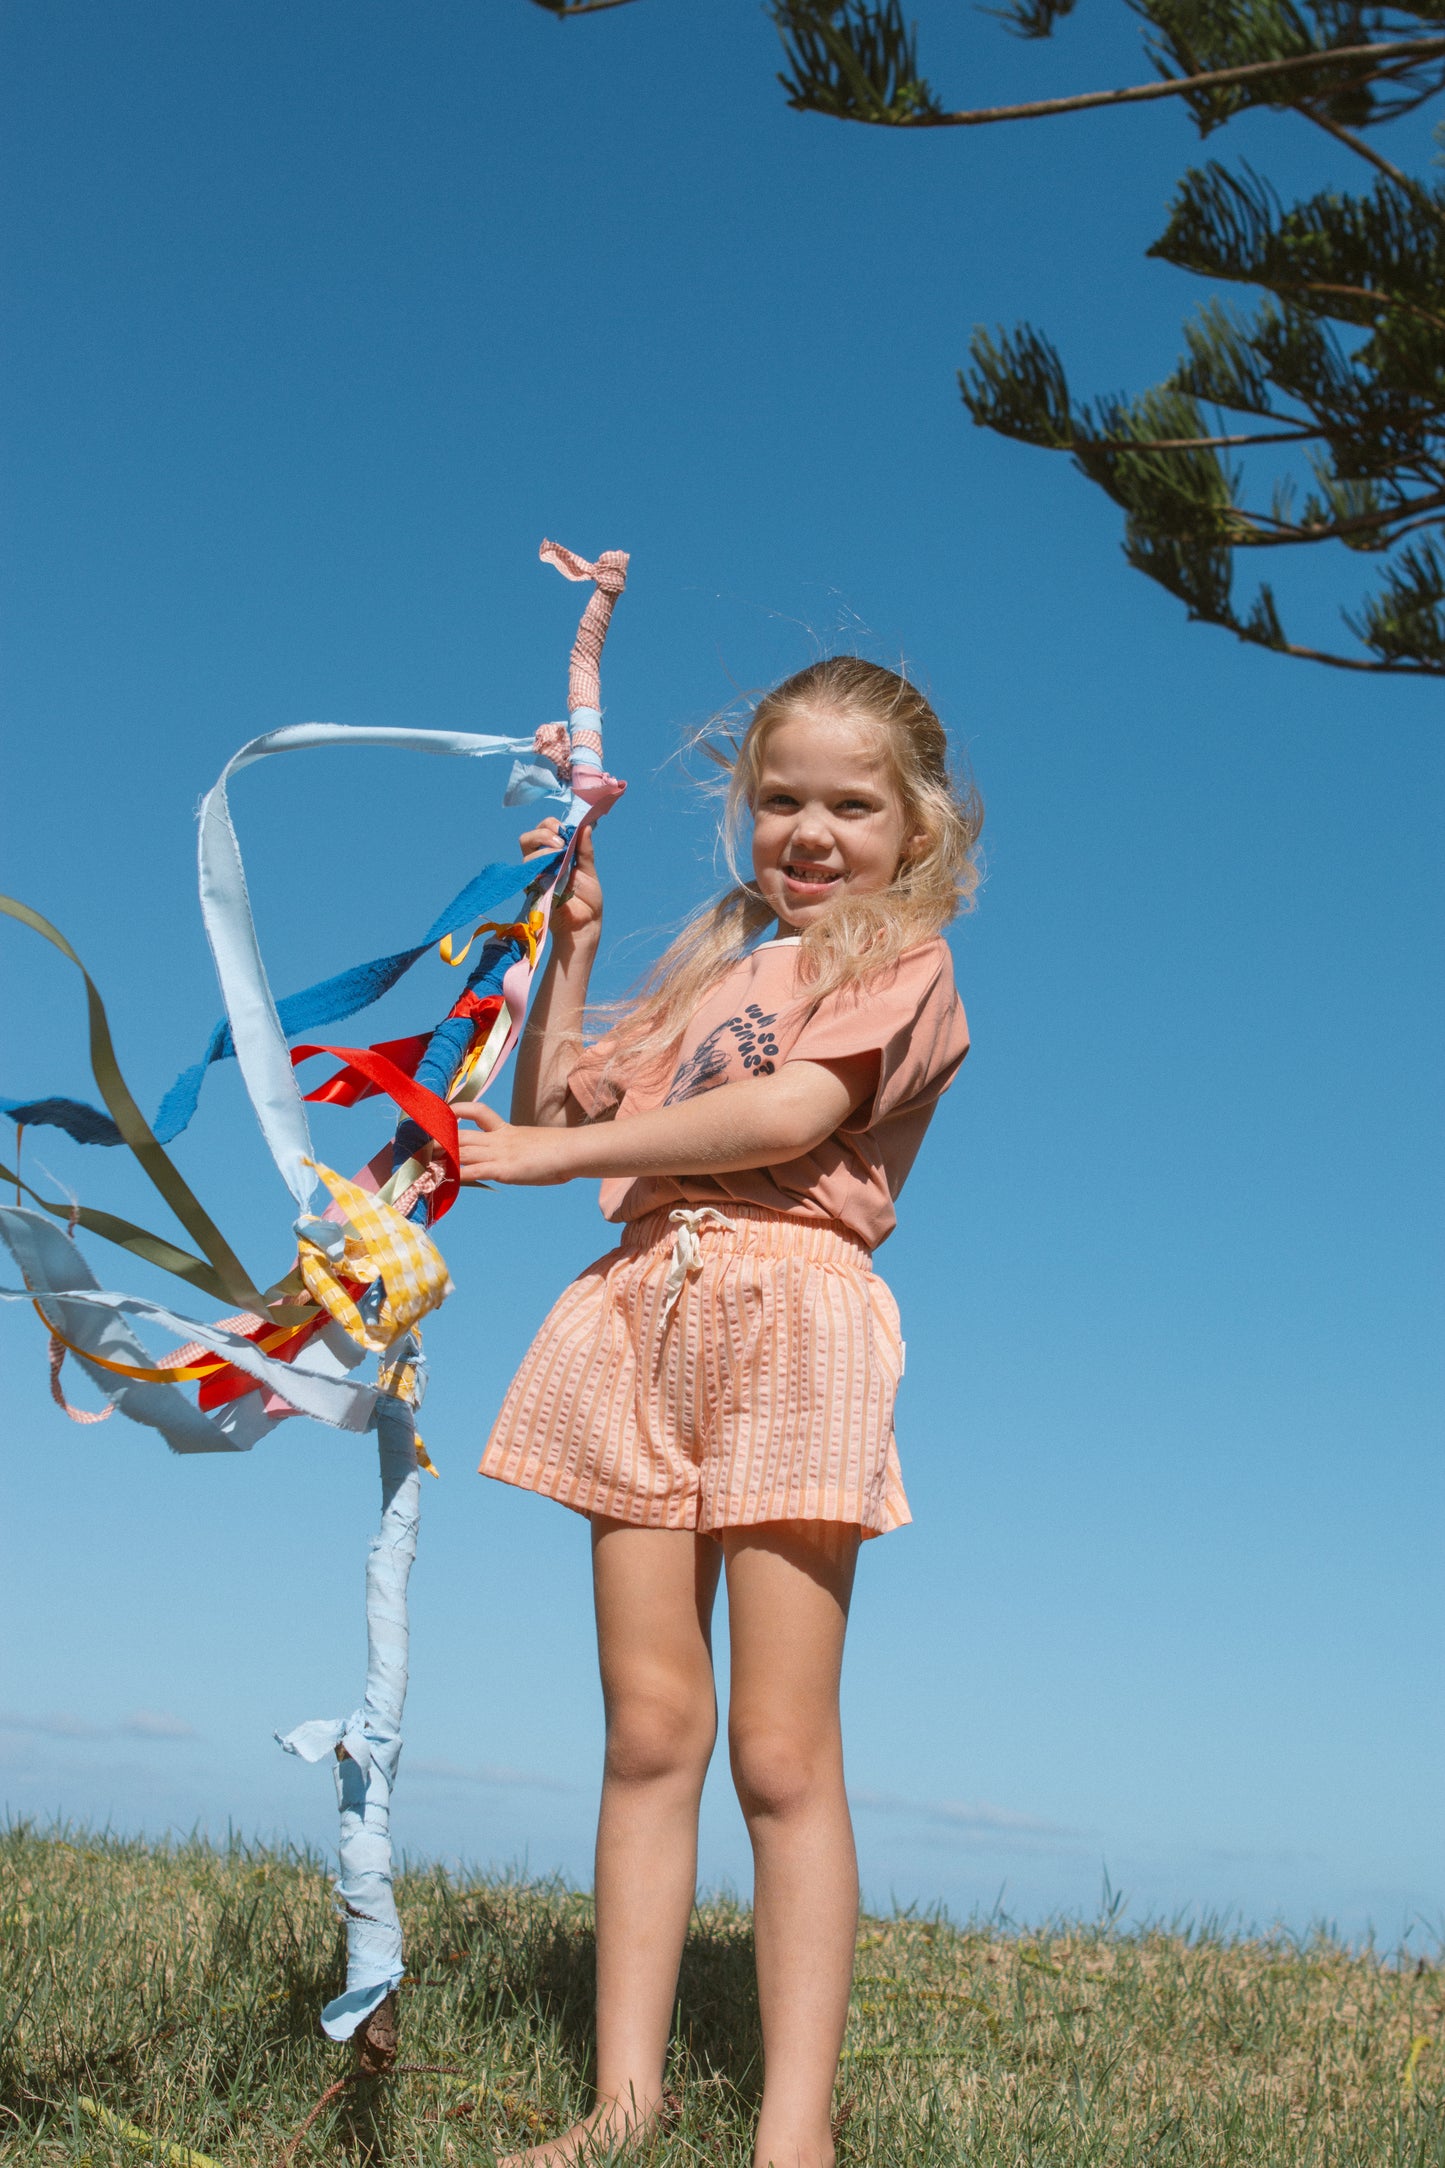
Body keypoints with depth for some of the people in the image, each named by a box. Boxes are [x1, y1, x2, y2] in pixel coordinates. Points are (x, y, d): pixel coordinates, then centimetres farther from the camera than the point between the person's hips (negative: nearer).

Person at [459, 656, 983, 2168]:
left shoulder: (901, 961, 5)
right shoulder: (704, 967, 24)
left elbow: (790, 1113, -12)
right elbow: (553, 1104, 24)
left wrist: (552, 1156, -10)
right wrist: (567, 949, 12)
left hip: (791, 1316, -5)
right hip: (644, 1310, 5)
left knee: (780, 1751, -6)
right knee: (649, 1729, 4)